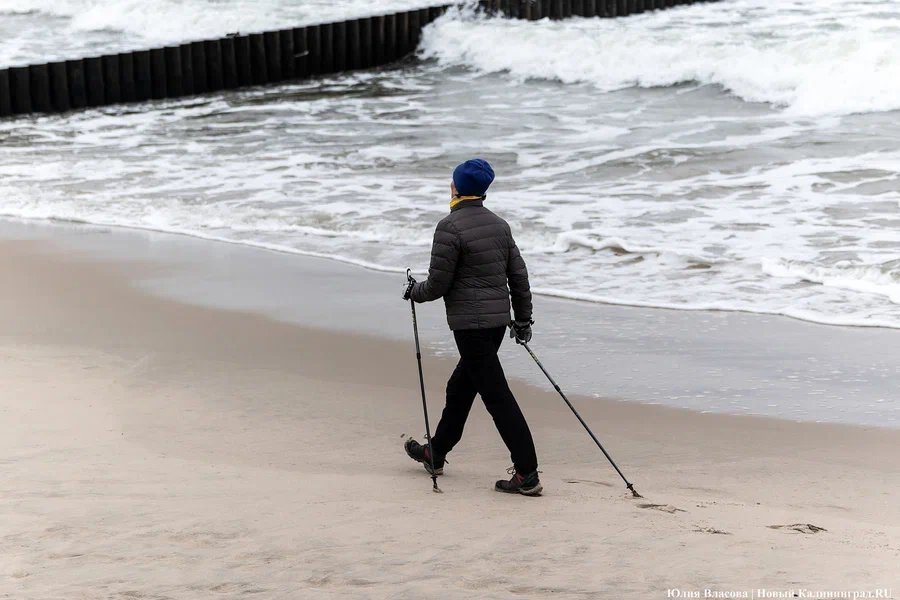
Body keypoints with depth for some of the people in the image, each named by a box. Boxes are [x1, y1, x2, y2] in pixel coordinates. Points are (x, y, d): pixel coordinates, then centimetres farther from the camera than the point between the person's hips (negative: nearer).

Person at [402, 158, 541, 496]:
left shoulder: (450, 227, -14)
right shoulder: (499, 225, 10)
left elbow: (438, 284, -13)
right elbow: (519, 275, 12)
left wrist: (414, 291, 8)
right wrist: (523, 319, 20)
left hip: (470, 323, -8)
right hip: (498, 318, 8)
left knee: (496, 395, -9)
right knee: (461, 386, 23)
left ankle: (527, 474, -13)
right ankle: (436, 453, 39)